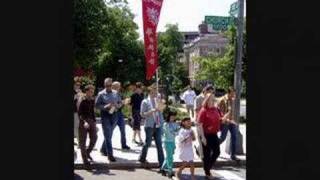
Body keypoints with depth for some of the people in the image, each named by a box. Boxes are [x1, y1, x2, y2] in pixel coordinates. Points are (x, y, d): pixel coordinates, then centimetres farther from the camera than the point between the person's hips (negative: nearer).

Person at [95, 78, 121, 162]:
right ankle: (110, 155, -3)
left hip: (114, 115, 4)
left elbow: (120, 103, 15)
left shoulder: (115, 93, 8)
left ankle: (103, 149, 36)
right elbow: (97, 105, -6)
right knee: (108, 136, -6)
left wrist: (117, 105, -7)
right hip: (105, 116, -4)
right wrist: (106, 106, -20)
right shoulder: (101, 94, -4)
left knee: (109, 135, 15)